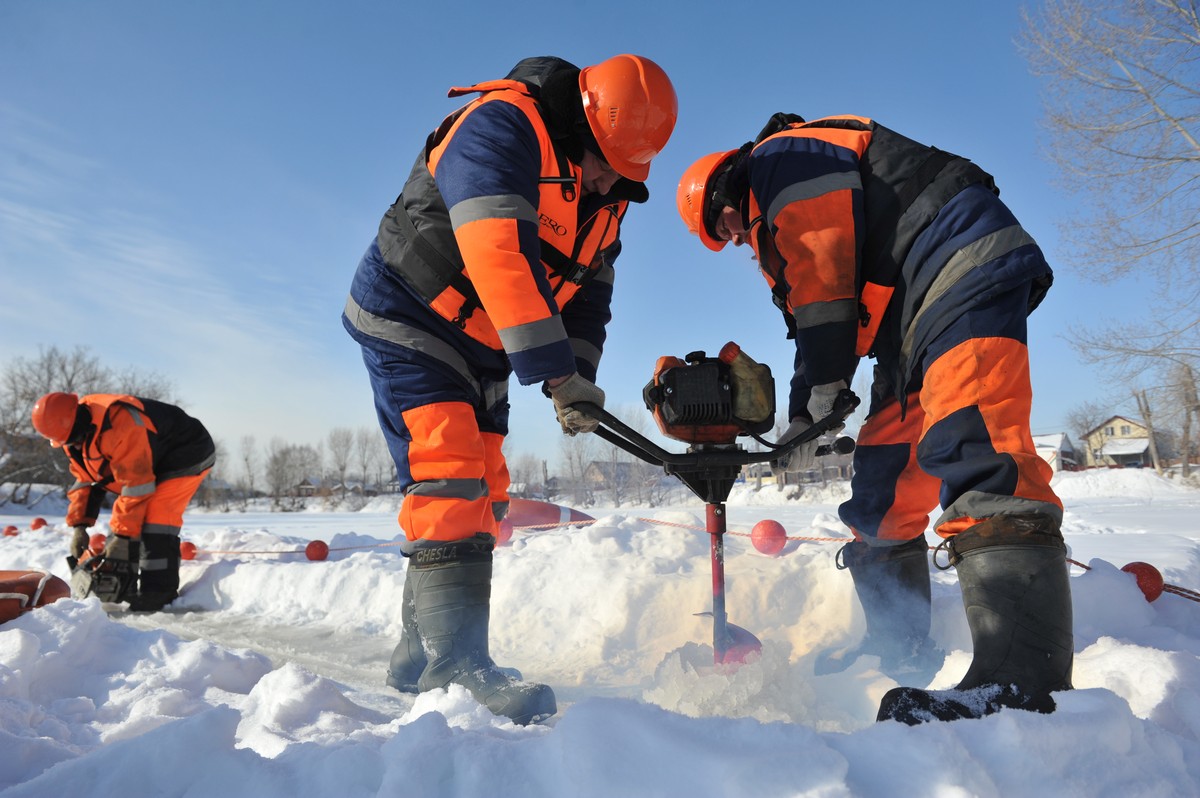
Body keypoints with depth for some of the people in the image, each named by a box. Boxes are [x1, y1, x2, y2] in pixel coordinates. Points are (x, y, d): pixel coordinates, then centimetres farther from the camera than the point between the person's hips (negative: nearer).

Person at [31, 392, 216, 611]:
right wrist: (79, 525, -5)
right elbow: (84, 480, 3)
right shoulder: (73, 432, -6)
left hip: (186, 455, -9)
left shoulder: (118, 423, -36)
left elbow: (135, 486, -31)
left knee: (155, 518, -21)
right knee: (125, 517, 3)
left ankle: (158, 592, -18)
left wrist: (122, 534, -26)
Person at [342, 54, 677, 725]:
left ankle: (422, 657, 14)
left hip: (483, 346, 8)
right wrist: (555, 368, -37)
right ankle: (454, 663, -16)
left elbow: (589, 291, 6)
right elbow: (500, 252, -35)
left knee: (483, 494, 4)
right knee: (448, 471, -20)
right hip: (407, 321, -8)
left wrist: (578, 376, -10)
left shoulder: (606, 195, 5)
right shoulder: (502, 126, -22)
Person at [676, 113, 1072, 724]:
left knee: (970, 446, -28)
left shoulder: (781, 157, -1)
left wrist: (819, 391, -10)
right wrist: (805, 420, 10)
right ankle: (896, 649, 18)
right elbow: (817, 317, 19)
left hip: (964, 271, -11)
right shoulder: (778, 225, 27)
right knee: (883, 482, 9)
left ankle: (1024, 680, -38)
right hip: (916, 317, 11)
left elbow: (823, 280, -13)